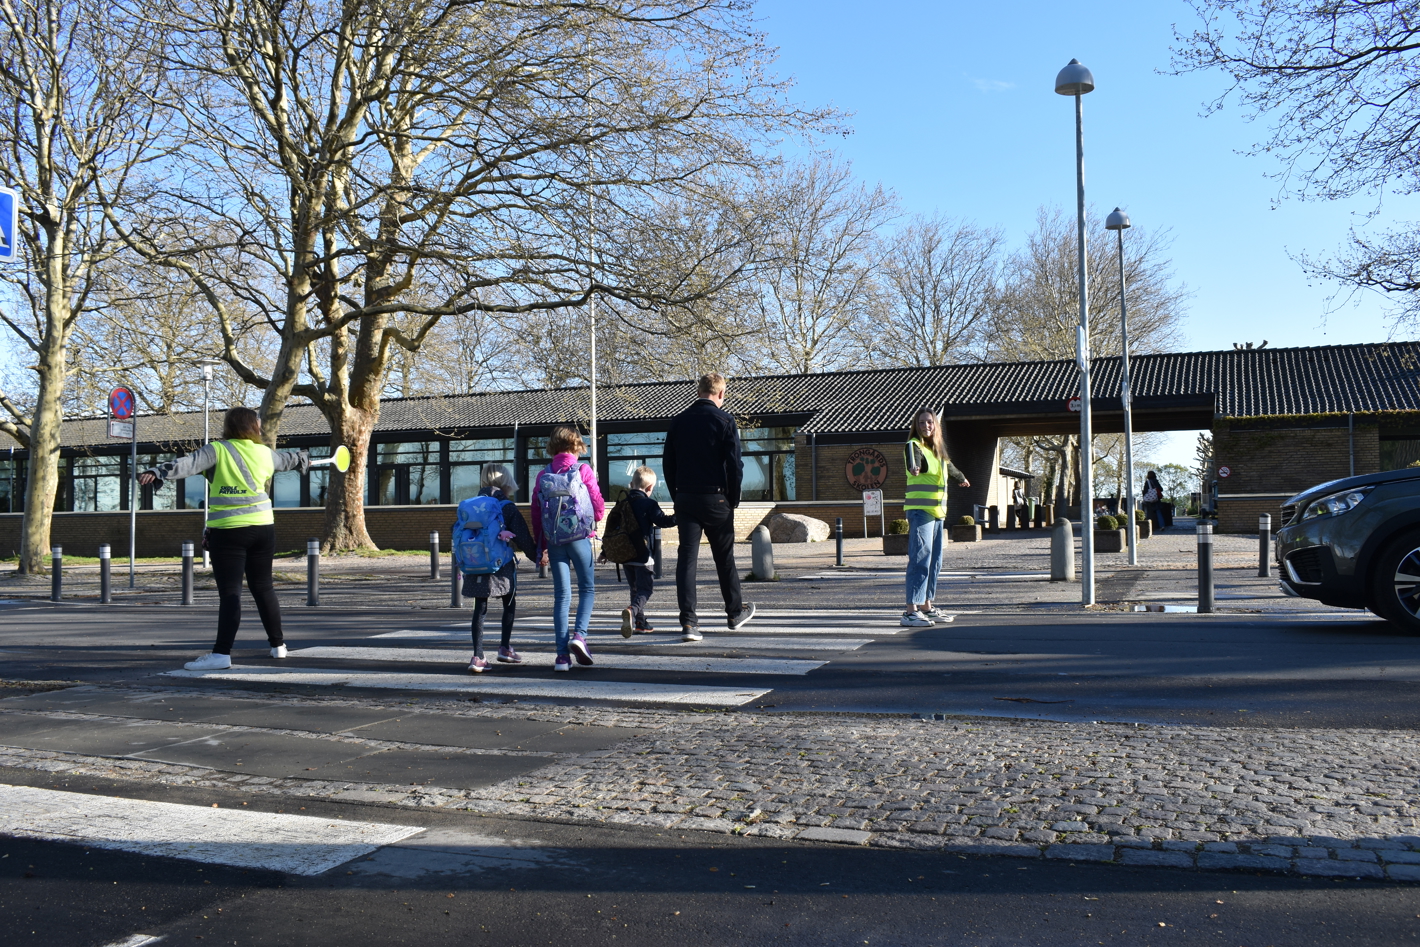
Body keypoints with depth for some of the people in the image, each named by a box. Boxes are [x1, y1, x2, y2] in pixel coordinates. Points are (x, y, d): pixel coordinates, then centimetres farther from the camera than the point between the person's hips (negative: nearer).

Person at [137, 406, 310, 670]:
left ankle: (222, 653, -15)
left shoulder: (217, 451, -4)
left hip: (227, 530, -4)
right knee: (263, 588, 16)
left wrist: (157, 473, -30)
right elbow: (288, 459, 31)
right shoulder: (265, 453, 10)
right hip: (263, 527, 4)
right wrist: (304, 459, 53)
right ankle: (277, 644, 25)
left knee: (229, 592, -8)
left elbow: (188, 464, -21)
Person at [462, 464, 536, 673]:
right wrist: (537, 555, 8)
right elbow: (523, 538, -5)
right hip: (502, 565, -3)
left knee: (480, 608, 6)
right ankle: (505, 648, 14)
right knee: (510, 604, 17)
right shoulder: (508, 507, -6)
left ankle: (478, 656, -2)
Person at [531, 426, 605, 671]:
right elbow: (599, 508, -4)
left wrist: (541, 547, 14)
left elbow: (536, 513, 6)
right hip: (579, 538, -3)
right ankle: (579, 634, -10)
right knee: (587, 588, 12)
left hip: (553, 541, 3)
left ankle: (562, 655, 3)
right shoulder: (583, 471, -4)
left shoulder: (543, 475, 4)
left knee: (561, 595, 6)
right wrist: (590, 520, 20)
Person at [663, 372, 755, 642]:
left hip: (685, 499, 3)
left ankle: (688, 622, -8)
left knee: (686, 558, 0)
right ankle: (735, 612, 28)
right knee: (724, 558, 12)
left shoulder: (678, 421, 6)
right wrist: (734, 499, 1)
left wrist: (677, 497, 14)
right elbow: (734, 464, -9)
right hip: (715, 498, -2)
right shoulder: (724, 421, -6)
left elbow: (668, 464, 9)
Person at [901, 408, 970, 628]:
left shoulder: (938, 450, 15)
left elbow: (949, 467, 37)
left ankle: (927, 606, 23)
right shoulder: (914, 446, -9)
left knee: (934, 561, 13)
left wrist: (961, 477, 56)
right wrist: (914, 469, -56)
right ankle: (911, 611, -17)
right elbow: (914, 462, -33)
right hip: (920, 511, -9)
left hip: (938, 512, 9)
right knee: (920, 560, -15)